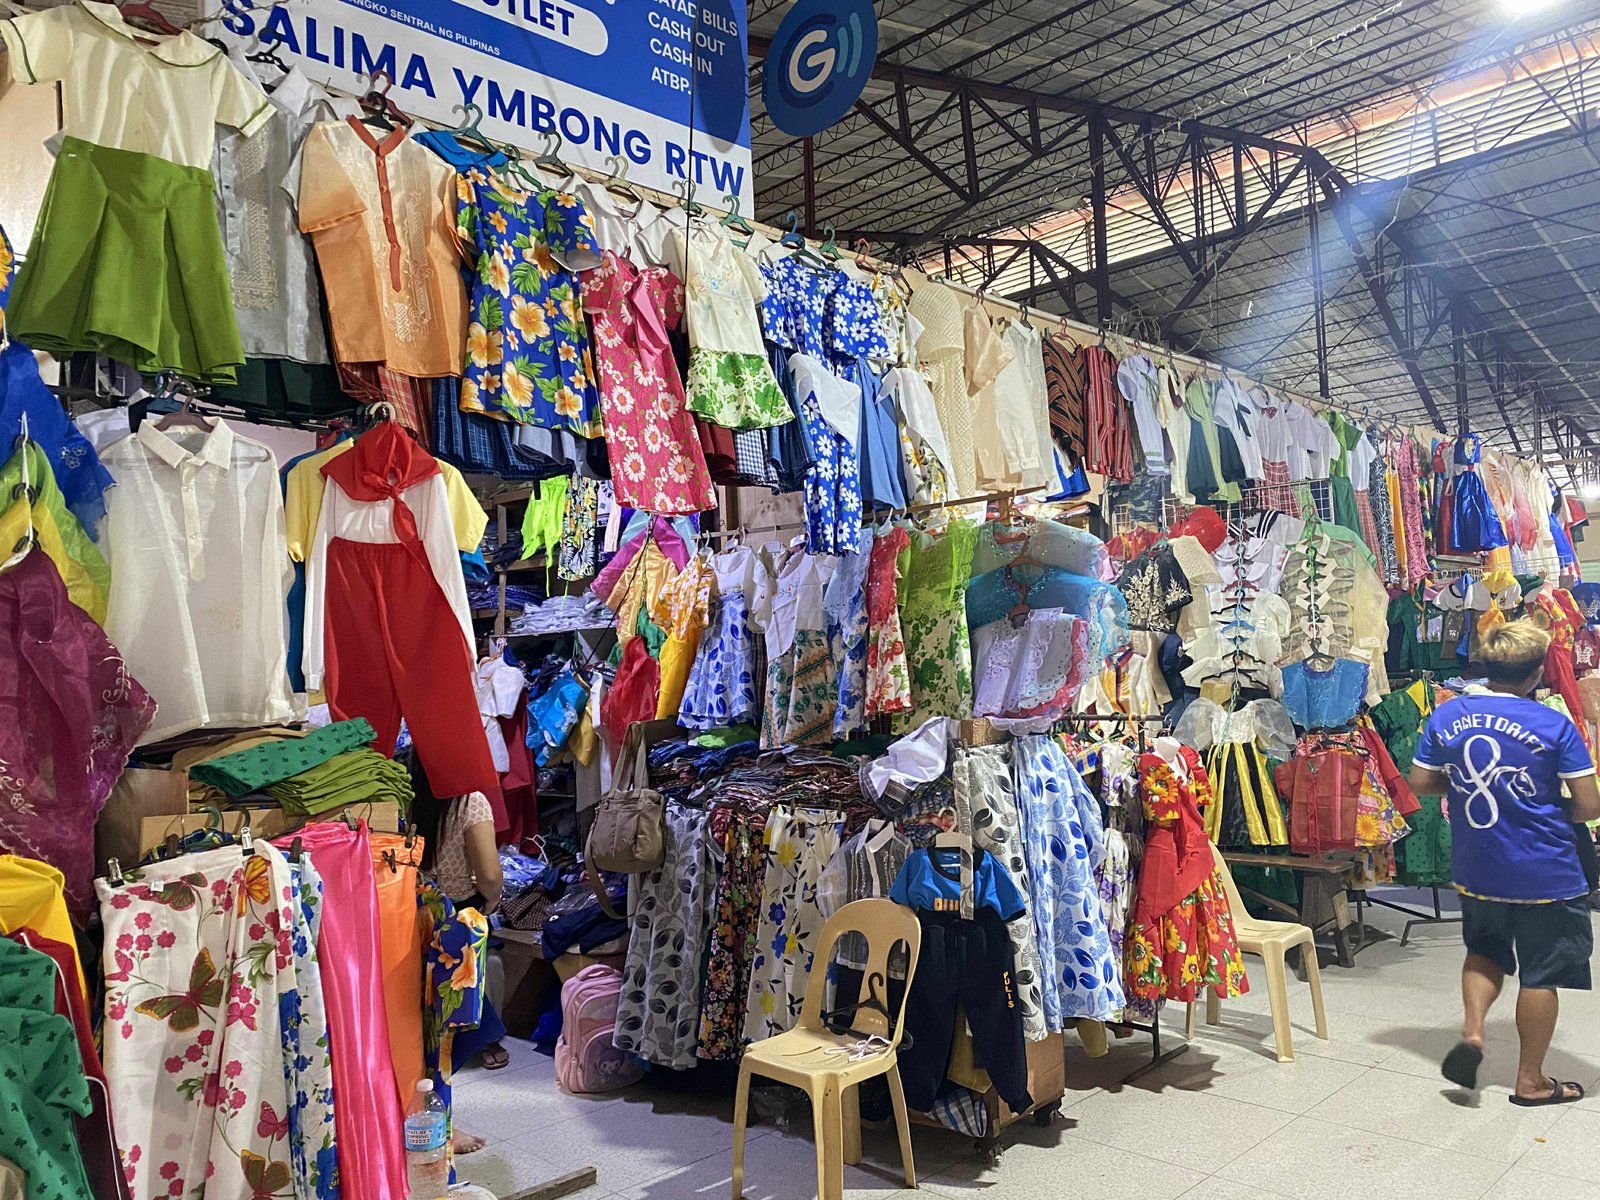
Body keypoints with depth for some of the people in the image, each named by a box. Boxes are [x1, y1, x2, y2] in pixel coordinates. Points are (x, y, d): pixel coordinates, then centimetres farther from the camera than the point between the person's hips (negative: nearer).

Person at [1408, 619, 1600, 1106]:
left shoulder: (1446, 715, -5)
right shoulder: (1555, 725, -14)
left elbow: (1420, 782, 2)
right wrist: (1549, 809, 8)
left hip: (1476, 871, 3)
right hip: (1545, 874, -3)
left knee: (1484, 950, 26)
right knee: (1541, 974, 11)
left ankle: (1472, 1029, 6)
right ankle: (1531, 1080, 22)